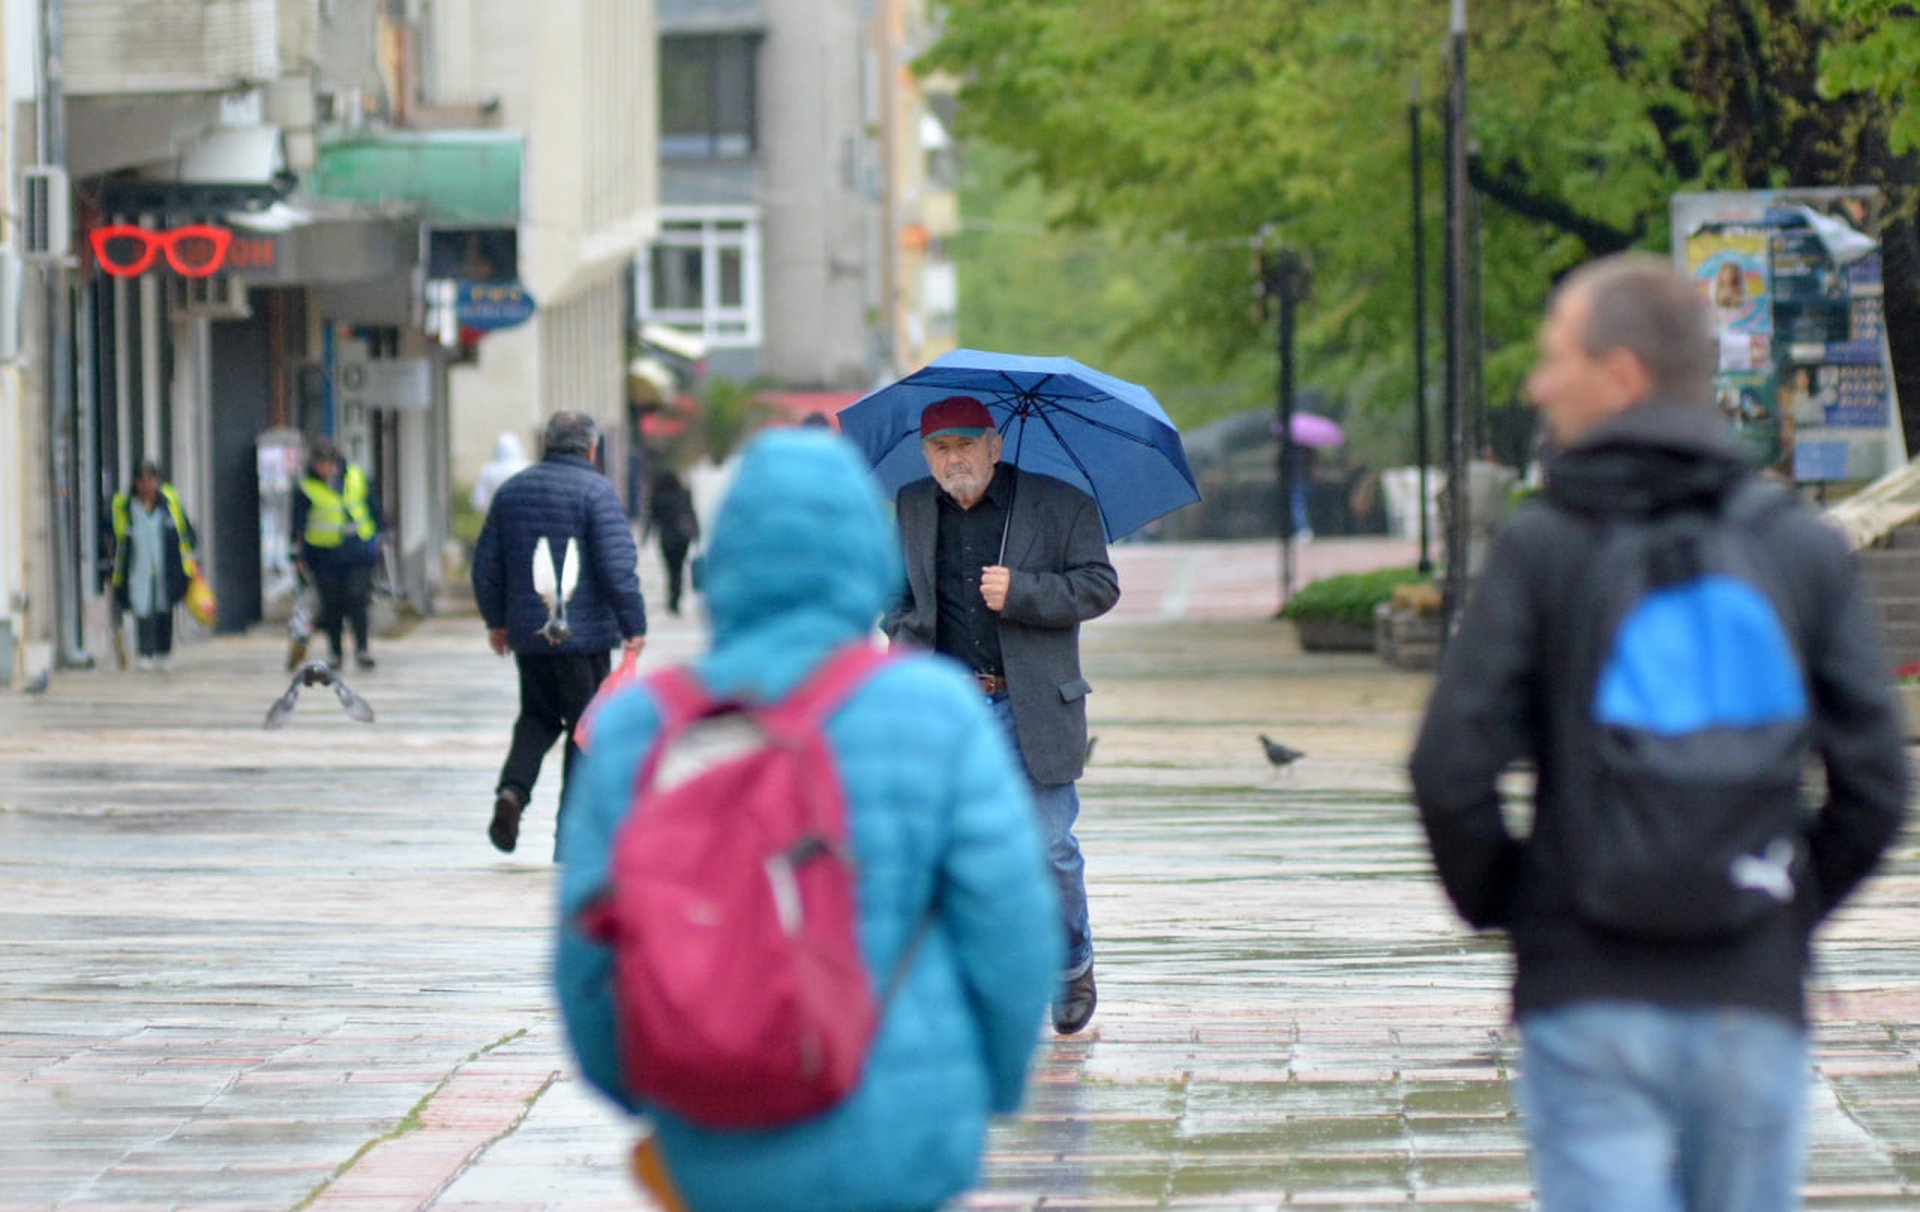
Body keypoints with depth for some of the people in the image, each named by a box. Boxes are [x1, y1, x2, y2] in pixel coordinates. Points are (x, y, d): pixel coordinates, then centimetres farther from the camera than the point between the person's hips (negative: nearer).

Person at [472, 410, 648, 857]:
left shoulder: (512, 491, 9)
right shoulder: (595, 492, -9)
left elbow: (487, 564, 13)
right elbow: (617, 567, -16)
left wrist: (495, 620, 24)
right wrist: (633, 627, -10)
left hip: (527, 634, 5)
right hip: (584, 635, -5)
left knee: (538, 716, 22)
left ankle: (512, 790, -4)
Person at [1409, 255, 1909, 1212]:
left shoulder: (1540, 548, -5)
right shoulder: (1805, 550, 3)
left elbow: (1452, 768, -10)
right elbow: (1875, 783, -1)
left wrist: (1495, 904, 7)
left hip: (1589, 998, -2)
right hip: (1753, 999, 3)